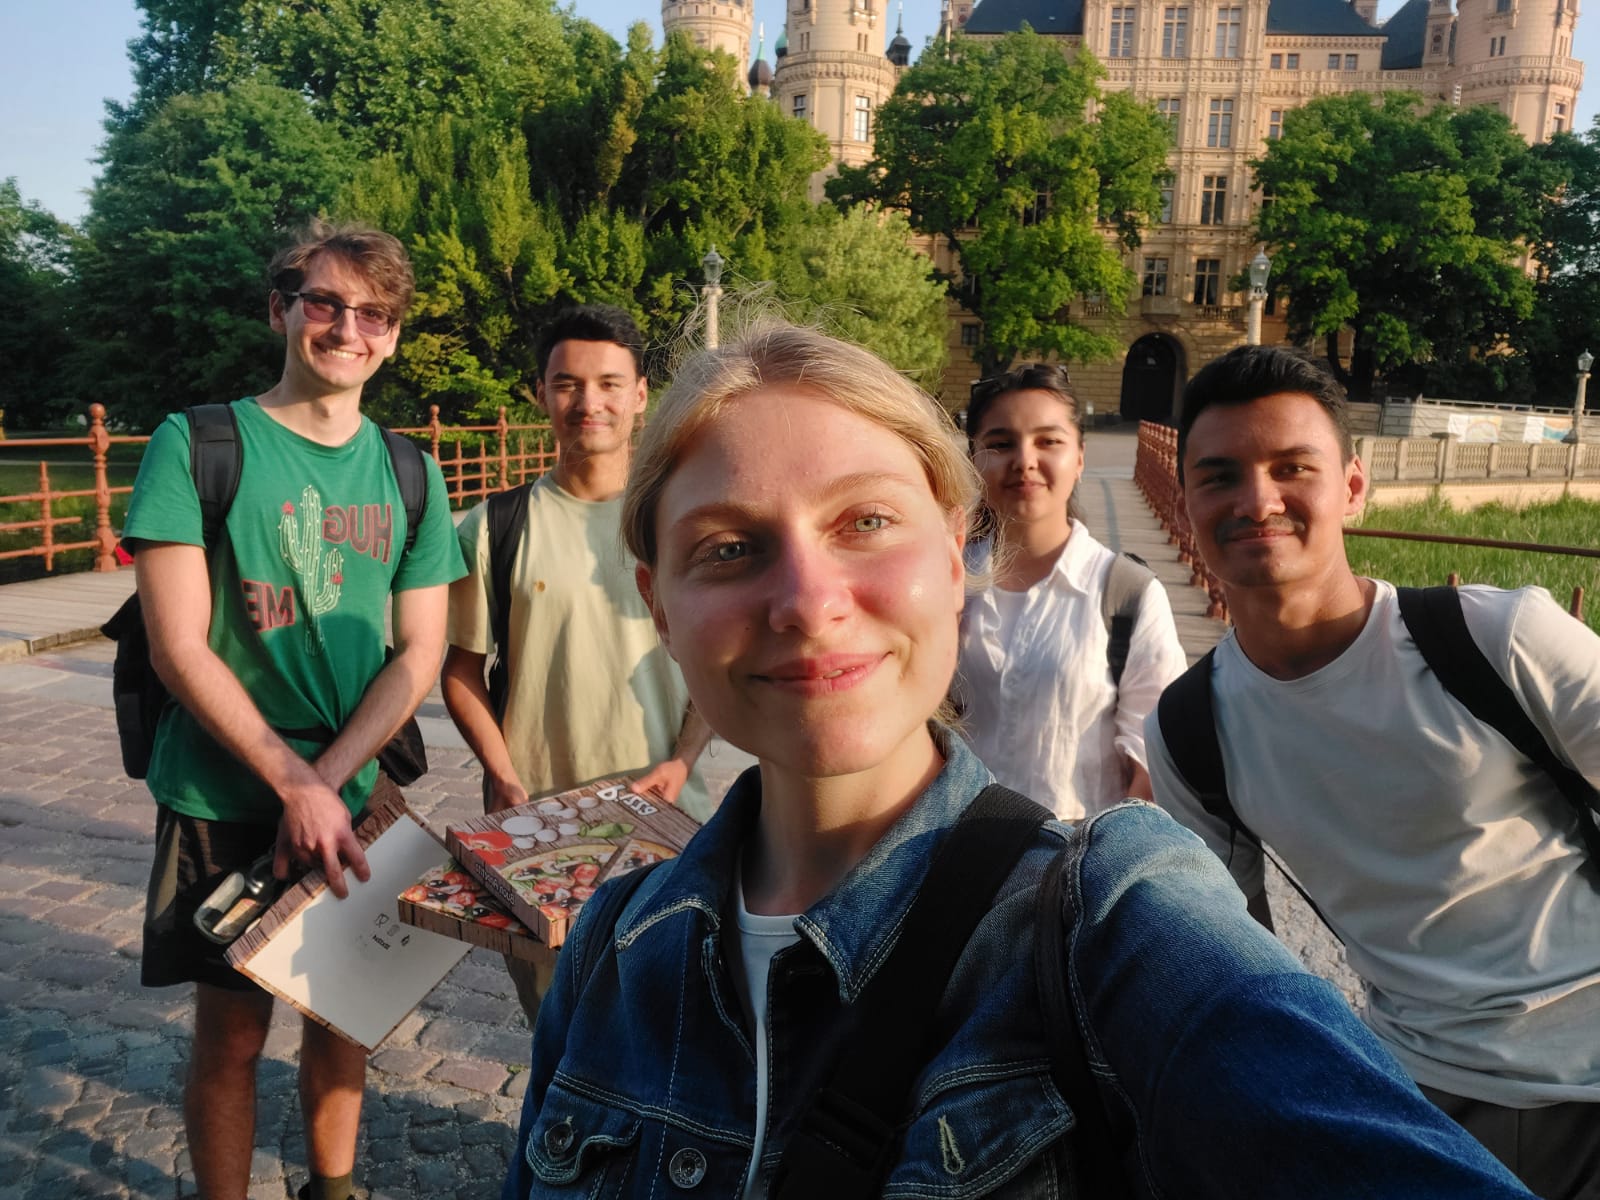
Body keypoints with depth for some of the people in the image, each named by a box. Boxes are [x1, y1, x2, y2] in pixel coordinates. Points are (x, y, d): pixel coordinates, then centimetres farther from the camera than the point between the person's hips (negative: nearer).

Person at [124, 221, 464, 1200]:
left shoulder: (408, 476, 4)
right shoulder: (196, 447, -7)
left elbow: (420, 656, 0)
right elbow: (179, 649, -12)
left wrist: (327, 781, -12)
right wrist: (297, 786, -17)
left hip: (355, 796, 3)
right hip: (223, 802, -3)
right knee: (233, 1032, 8)